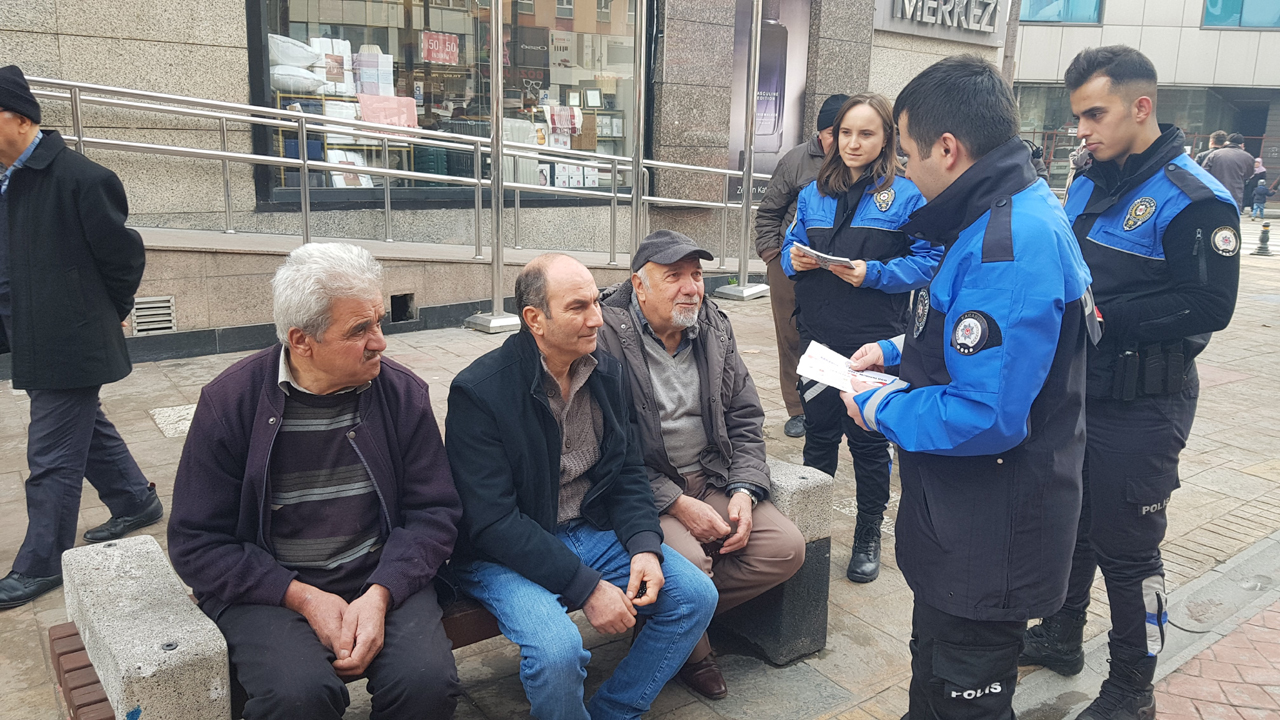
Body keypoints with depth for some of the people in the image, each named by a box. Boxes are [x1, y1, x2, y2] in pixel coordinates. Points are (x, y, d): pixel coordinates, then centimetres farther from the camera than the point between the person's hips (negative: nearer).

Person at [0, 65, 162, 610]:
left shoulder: (82, 179, -18)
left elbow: (125, 256, -11)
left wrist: (106, 316, 2)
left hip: (71, 345, -8)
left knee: (52, 456, 0)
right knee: (87, 430, 22)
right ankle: (136, 503, 40)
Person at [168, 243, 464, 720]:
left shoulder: (402, 393, 0)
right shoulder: (229, 402, -5)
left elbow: (434, 512, 1)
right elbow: (195, 542, -3)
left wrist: (380, 594, -16)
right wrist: (303, 598, -14)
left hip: (381, 581, 2)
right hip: (268, 591, -1)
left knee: (429, 680, -25)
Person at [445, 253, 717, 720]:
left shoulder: (608, 372, 1)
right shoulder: (478, 391, -18)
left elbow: (629, 475, 8)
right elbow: (493, 523, -21)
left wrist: (645, 545, -12)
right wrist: (585, 587, -24)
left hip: (592, 531, 6)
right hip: (505, 553, -6)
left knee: (696, 595, -7)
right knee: (557, 650, -31)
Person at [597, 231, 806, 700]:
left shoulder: (715, 330, 7)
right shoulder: (609, 337, -13)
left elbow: (745, 419, 11)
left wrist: (744, 491, -5)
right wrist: (677, 503, -20)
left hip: (711, 477, 7)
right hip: (643, 488, -6)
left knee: (786, 547, -9)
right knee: (689, 560, -30)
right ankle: (691, 654, 5)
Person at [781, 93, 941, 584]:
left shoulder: (906, 195, -4)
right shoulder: (814, 193, 11)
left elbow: (928, 262, -7)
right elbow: (791, 247, 17)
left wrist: (873, 273, -20)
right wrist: (794, 258, -7)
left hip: (875, 342, -4)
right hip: (818, 336, 4)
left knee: (868, 438, 7)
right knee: (818, 431, 15)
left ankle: (868, 538, 24)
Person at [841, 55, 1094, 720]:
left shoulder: (1009, 247, -29)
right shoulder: (1012, 216, 6)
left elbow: (984, 417, -32)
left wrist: (879, 408, -17)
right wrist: (897, 352, 9)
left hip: (990, 538, -10)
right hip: (963, 519, 10)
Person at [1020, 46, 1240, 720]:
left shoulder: (1193, 200, -15)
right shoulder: (1087, 184, 8)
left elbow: (1210, 306, -20)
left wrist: (1104, 316, -23)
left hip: (1141, 406, -7)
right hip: (1075, 387, 7)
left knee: (1125, 547, 3)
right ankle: (1061, 635, 40)